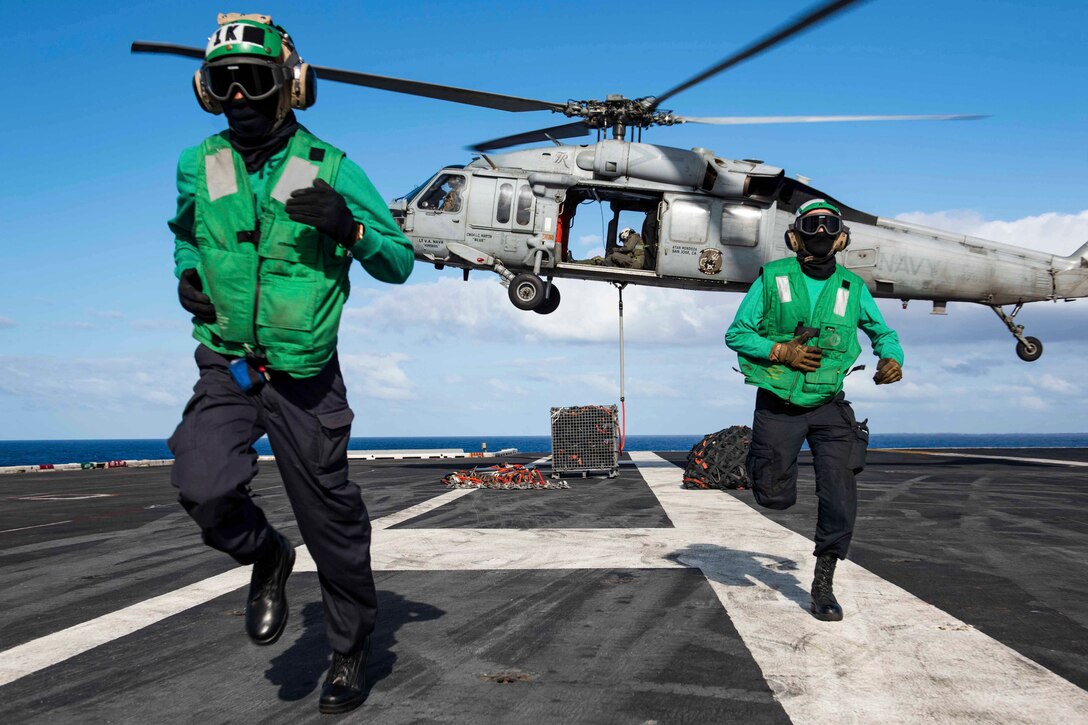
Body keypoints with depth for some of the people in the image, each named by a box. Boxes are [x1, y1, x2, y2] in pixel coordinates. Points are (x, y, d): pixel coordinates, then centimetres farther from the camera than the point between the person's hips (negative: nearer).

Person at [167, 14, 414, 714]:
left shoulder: (332, 170, -7)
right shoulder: (198, 165, 3)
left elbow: (399, 262, -3)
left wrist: (348, 225, -22)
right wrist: (187, 272, 3)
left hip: (305, 376, -2)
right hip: (227, 367, 2)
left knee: (330, 515, 5)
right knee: (204, 488, -22)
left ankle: (351, 651, 30)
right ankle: (266, 556, 15)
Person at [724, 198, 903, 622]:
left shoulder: (852, 287, 2)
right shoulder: (772, 278, -4)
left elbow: (883, 332, 16)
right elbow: (736, 334, -1)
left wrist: (892, 359, -6)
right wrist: (780, 351, -16)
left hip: (828, 406, 2)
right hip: (778, 406, -1)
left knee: (840, 498, -6)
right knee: (776, 499, 3)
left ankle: (824, 583, 12)